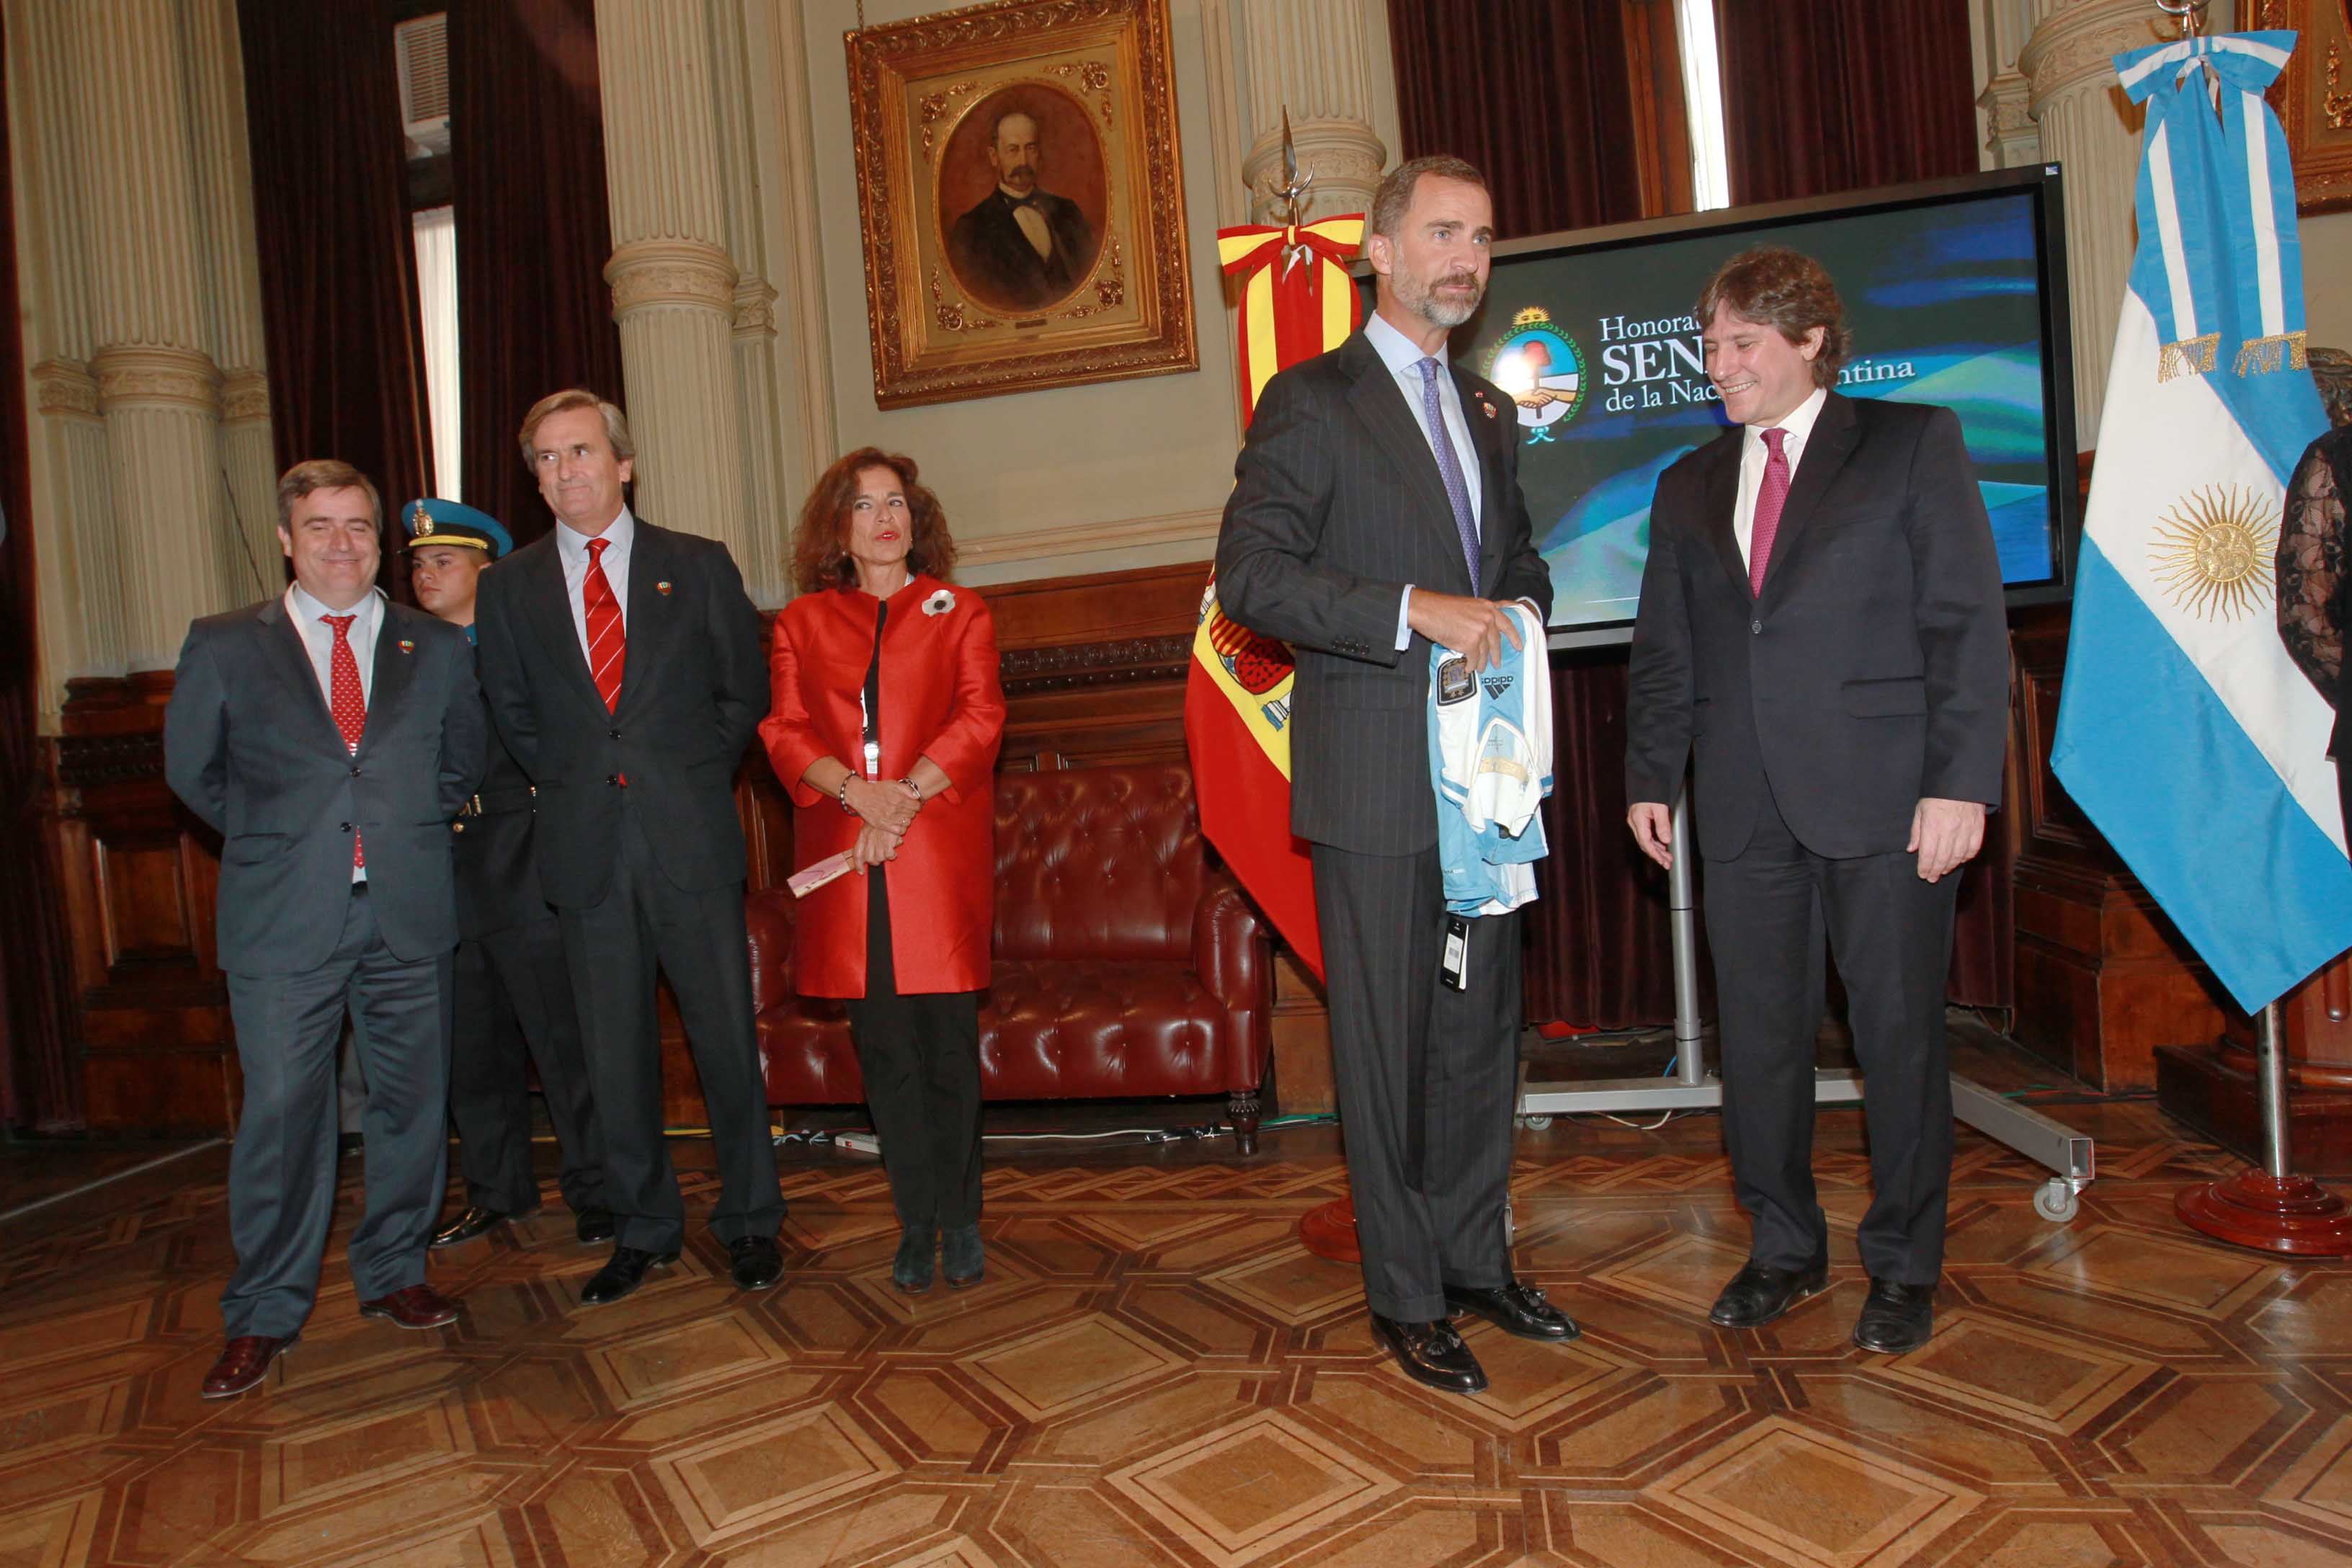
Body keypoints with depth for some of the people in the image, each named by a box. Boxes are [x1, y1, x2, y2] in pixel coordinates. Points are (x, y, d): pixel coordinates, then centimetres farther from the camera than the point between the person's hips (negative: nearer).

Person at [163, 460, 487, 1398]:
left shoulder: (438, 648, 8)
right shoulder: (223, 646, 5)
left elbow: (463, 763, 17)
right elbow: (191, 770, 12)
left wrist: (406, 830, 8)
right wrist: (268, 840, 8)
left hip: (409, 916, 2)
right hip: (282, 923, -1)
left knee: (412, 1103, 8)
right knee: (281, 1113, 1)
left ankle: (393, 1276, 26)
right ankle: (263, 1314, 17)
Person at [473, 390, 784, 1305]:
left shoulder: (700, 567, 5)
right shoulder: (510, 587, 9)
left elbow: (744, 694, 8)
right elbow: (512, 714, 14)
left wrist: (690, 782, 3)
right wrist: (575, 785, 6)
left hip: (692, 845, -1)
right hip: (586, 850, 2)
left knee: (726, 1039, 3)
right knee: (614, 1053, 9)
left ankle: (750, 1223, 20)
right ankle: (643, 1230, 25)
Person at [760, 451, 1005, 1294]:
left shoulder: (959, 613, 12)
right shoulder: (801, 623, 15)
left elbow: (979, 720, 0)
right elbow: (785, 730, 5)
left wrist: (906, 795, -12)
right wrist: (858, 791, -13)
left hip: (940, 851, -1)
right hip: (844, 860, 2)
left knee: (948, 1041, -1)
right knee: (884, 1046, 5)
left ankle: (959, 1220, 14)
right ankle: (917, 1224, 17)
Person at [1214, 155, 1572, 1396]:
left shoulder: (1490, 411, 18)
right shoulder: (1310, 401, -3)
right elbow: (1250, 574, -13)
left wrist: (1514, 609, 5)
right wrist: (1414, 611, -21)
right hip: (1374, 781, -7)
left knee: (1483, 1028, 14)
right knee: (1387, 1043, 2)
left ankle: (1478, 1261, 30)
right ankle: (1405, 1296, 18)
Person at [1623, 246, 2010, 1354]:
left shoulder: (1914, 443, 4)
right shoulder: (1689, 487, 16)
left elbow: (1968, 621, -3)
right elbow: (1662, 652, 16)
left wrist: (1961, 781, -11)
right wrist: (1650, 777, 7)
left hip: (1884, 798, -3)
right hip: (1746, 807, 4)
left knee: (1899, 1034, 5)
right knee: (1757, 1037, 7)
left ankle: (1904, 1265, 23)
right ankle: (1784, 1251, 25)